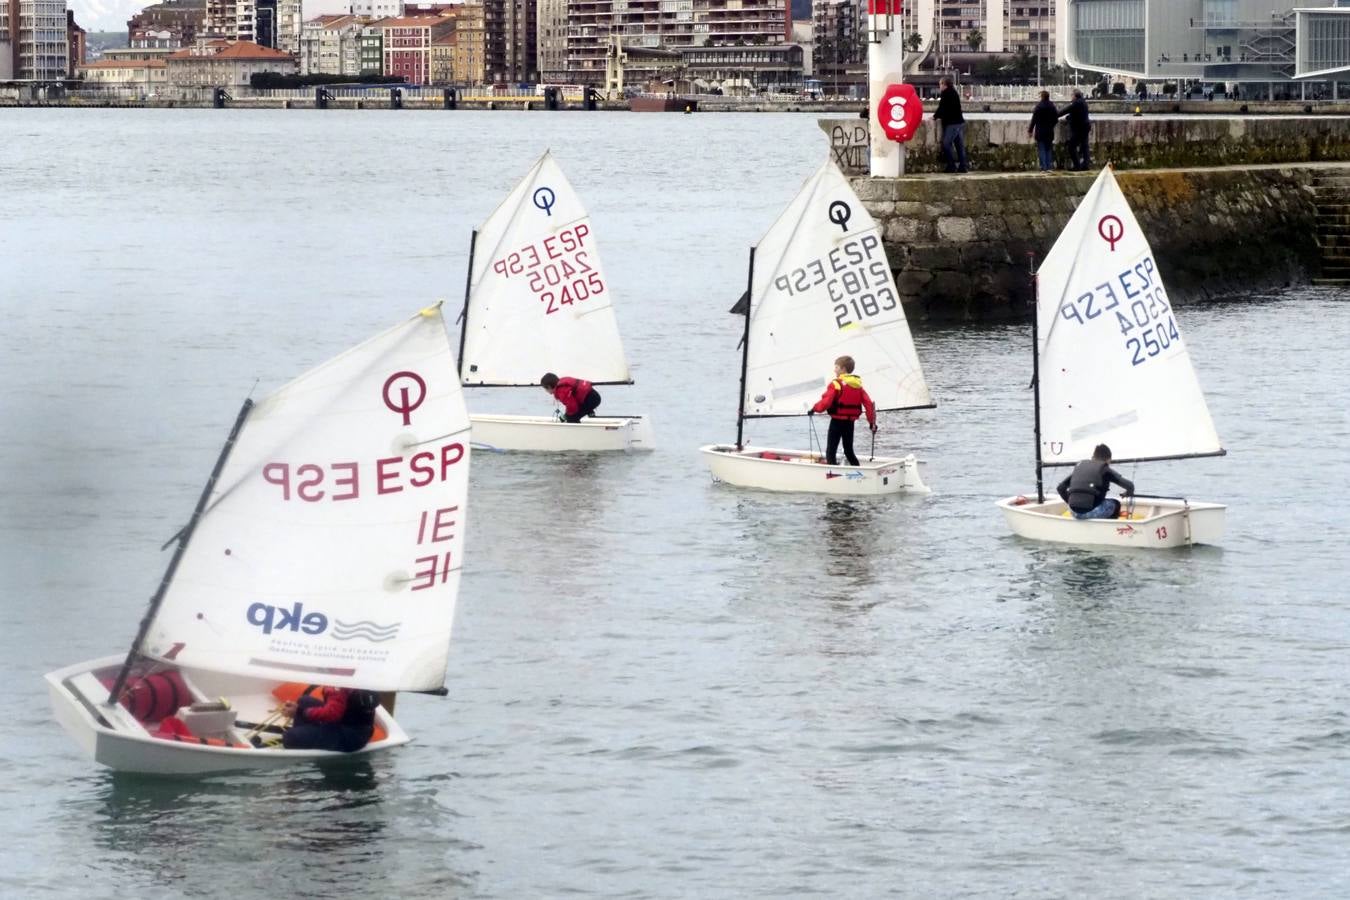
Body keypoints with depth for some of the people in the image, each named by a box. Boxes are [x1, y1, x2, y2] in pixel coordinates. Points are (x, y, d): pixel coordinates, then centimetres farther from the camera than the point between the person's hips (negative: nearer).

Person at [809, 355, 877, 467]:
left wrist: (814, 409, -4)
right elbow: (869, 404, 3)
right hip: (850, 422, 6)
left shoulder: (836, 384, -12)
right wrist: (872, 422, 10)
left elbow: (825, 403, -21)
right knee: (849, 451, 19)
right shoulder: (858, 385, 7)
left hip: (837, 421, -6)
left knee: (830, 452, -4)